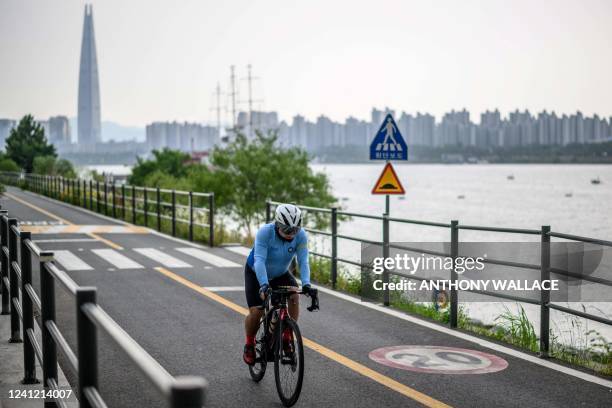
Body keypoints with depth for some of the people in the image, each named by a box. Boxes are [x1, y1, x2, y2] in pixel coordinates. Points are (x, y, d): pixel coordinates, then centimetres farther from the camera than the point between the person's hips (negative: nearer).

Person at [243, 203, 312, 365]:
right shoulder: (265, 232, -33)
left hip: (280, 274, 3)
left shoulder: (301, 236, -24)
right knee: (256, 312, -16)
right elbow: (259, 261, -40)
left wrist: (306, 283, -46)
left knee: (294, 296, -25)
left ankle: (287, 337, -9)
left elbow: (303, 261, -29)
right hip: (256, 273, -3)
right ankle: (249, 344, 13)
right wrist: (264, 285, -54)